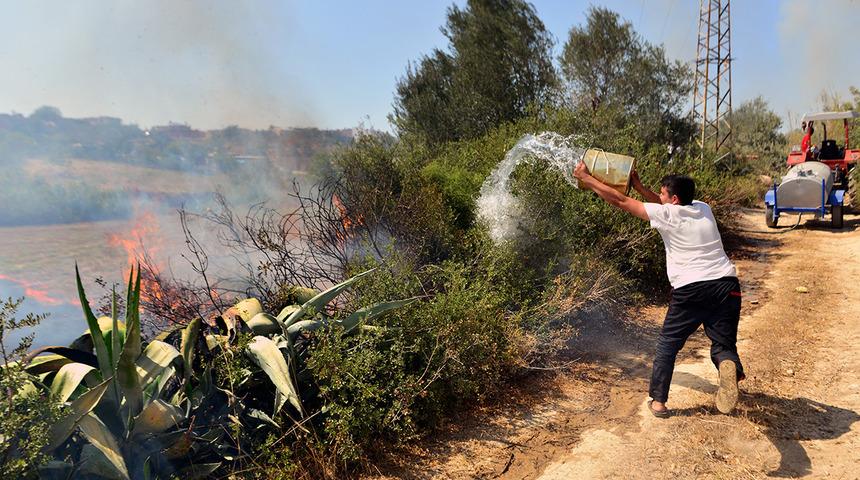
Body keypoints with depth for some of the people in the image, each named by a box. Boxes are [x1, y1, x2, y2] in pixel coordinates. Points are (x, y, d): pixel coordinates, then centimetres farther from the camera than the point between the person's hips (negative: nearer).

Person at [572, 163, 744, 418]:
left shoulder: (667, 214, -3)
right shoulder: (703, 209, 14)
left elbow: (620, 200, 1)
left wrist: (586, 178, 9)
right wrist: (638, 185, 28)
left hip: (691, 290, -4)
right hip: (726, 285, 5)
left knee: (667, 345, 13)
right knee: (723, 344, 11)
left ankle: (658, 401, 17)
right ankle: (730, 366, -24)